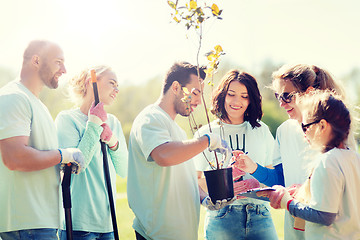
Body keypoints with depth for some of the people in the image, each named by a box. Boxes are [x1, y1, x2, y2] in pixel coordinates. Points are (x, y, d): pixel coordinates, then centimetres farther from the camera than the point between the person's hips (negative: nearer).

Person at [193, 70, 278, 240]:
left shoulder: (261, 131, 12)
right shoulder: (205, 134, 4)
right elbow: (196, 182, 3)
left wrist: (256, 184, -9)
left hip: (259, 216, 2)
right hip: (221, 218, -2)